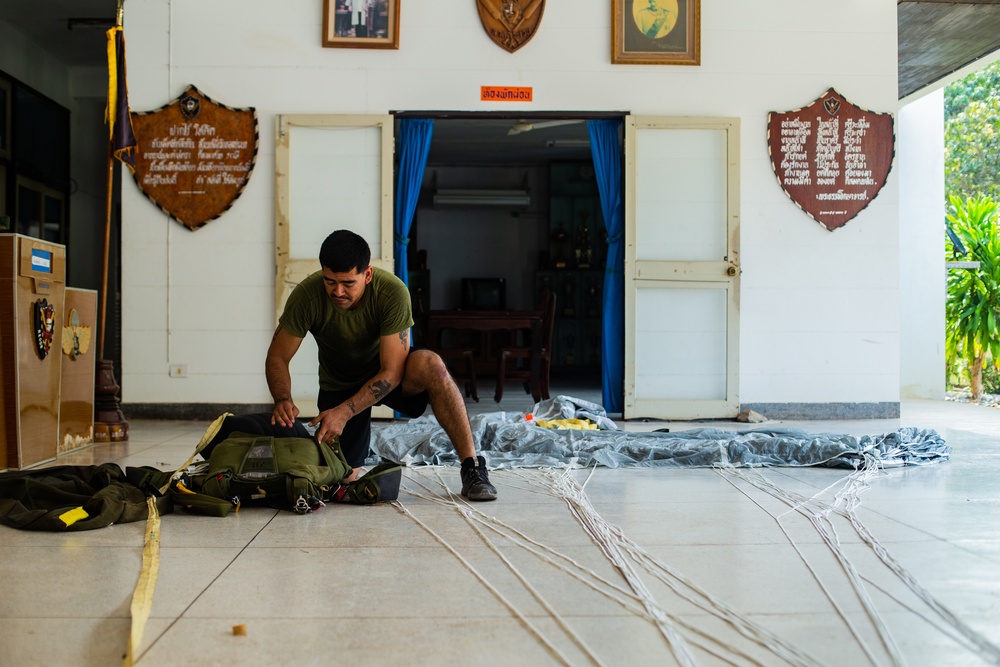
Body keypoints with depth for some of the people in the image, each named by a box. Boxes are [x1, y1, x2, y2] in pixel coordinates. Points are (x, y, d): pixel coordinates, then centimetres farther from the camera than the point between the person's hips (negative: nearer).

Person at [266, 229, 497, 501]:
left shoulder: (392, 292, -30)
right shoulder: (307, 295, -25)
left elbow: (391, 373, -29)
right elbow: (277, 358, -14)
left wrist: (343, 412, -38)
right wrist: (283, 400, -34)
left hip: (387, 377, -2)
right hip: (339, 384, 2)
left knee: (429, 364, -36)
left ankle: (472, 468, -27)